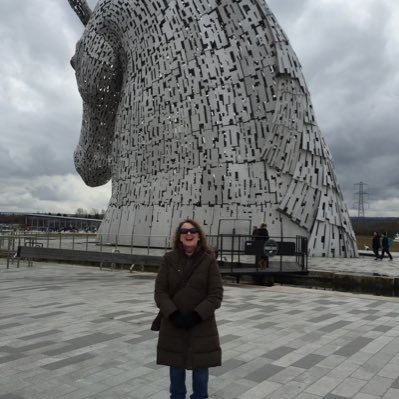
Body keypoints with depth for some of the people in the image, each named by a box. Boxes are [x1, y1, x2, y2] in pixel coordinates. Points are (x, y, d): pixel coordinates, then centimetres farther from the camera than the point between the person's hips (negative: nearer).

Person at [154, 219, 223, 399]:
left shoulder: (209, 260, -7)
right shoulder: (169, 259, -4)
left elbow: (216, 294, -9)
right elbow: (160, 291, -5)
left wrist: (196, 315, -17)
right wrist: (173, 314, -17)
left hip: (202, 324, -1)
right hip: (173, 323, 1)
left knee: (201, 366, 12)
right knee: (176, 365, 16)